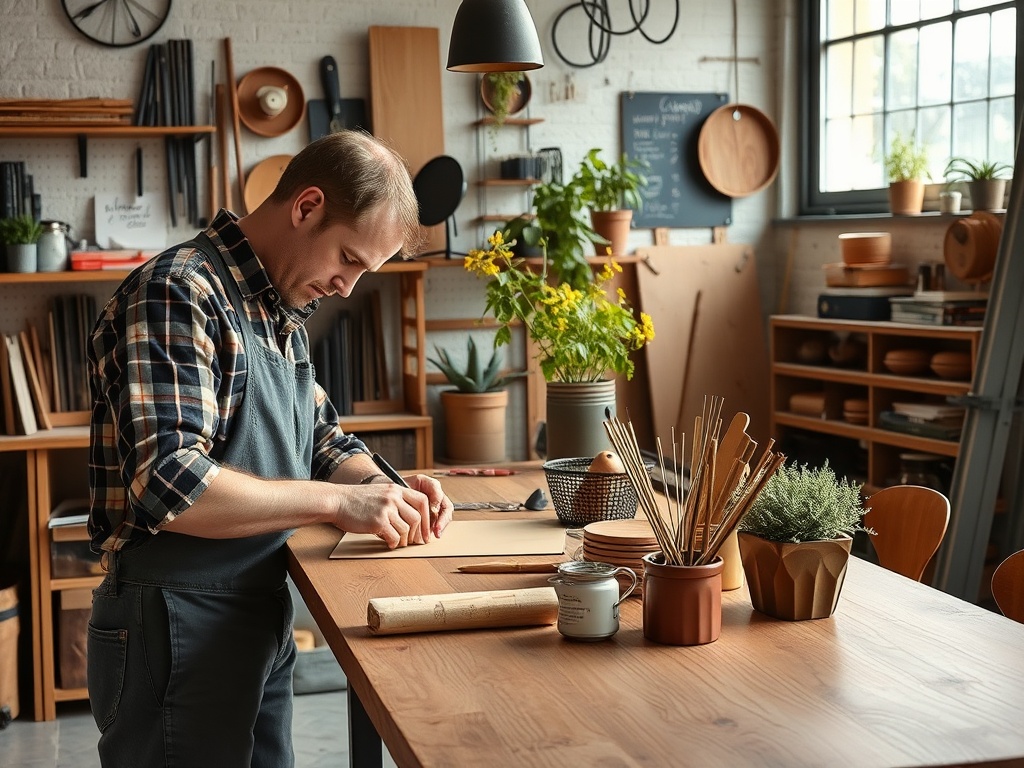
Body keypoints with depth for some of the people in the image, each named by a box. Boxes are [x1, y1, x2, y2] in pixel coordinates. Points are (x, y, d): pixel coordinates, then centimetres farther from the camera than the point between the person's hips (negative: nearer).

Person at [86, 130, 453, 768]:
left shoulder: (282, 313, 11)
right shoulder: (179, 295, -19)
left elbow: (323, 438, 19)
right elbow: (168, 486, -29)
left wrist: (384, 487, -2)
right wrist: (338, 501, -23)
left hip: (262, 620, 9)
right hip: (176, 626, -9)